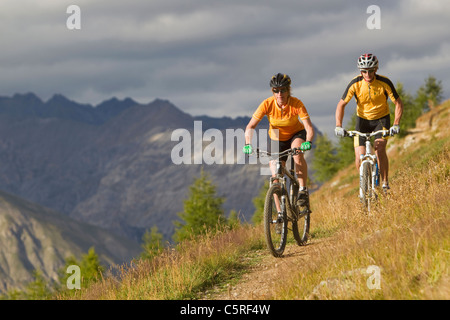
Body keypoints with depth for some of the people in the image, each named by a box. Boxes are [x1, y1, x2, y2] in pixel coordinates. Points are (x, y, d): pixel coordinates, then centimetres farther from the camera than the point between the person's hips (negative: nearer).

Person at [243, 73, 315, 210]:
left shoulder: (296, 104, -27)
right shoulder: (267, 104, -24)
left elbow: (309, 128, -32)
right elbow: (250, 126, -22)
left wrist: (308, 142, -52)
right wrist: (248, 144, -38)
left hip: (296, 135, -2)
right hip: (277, 140, 2)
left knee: (297, 153, -37)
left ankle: (303, 191, -27)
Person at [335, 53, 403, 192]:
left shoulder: (384, 83, -22)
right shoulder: (355, 84, -19)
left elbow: (398, 103, -14)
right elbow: (341, 104, -12)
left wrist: (396, 125, -27)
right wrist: (338, 126, -24)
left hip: (381, 119, -1)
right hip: (363, 119, 1)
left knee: (379, 149, -25)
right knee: (359, 156, -12)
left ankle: (385, 184, -14)